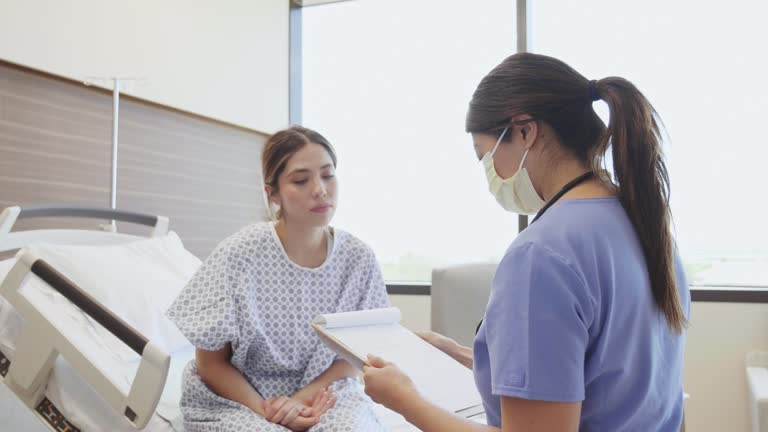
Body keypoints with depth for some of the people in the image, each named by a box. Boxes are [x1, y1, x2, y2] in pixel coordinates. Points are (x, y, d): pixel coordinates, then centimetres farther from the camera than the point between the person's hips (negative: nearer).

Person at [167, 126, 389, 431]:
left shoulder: (358, 258, -7)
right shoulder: (239, 255, -15)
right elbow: (210, 363, -7)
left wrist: (302, 398, -15)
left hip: (323, 392, 2)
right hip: (236, 398, -1)